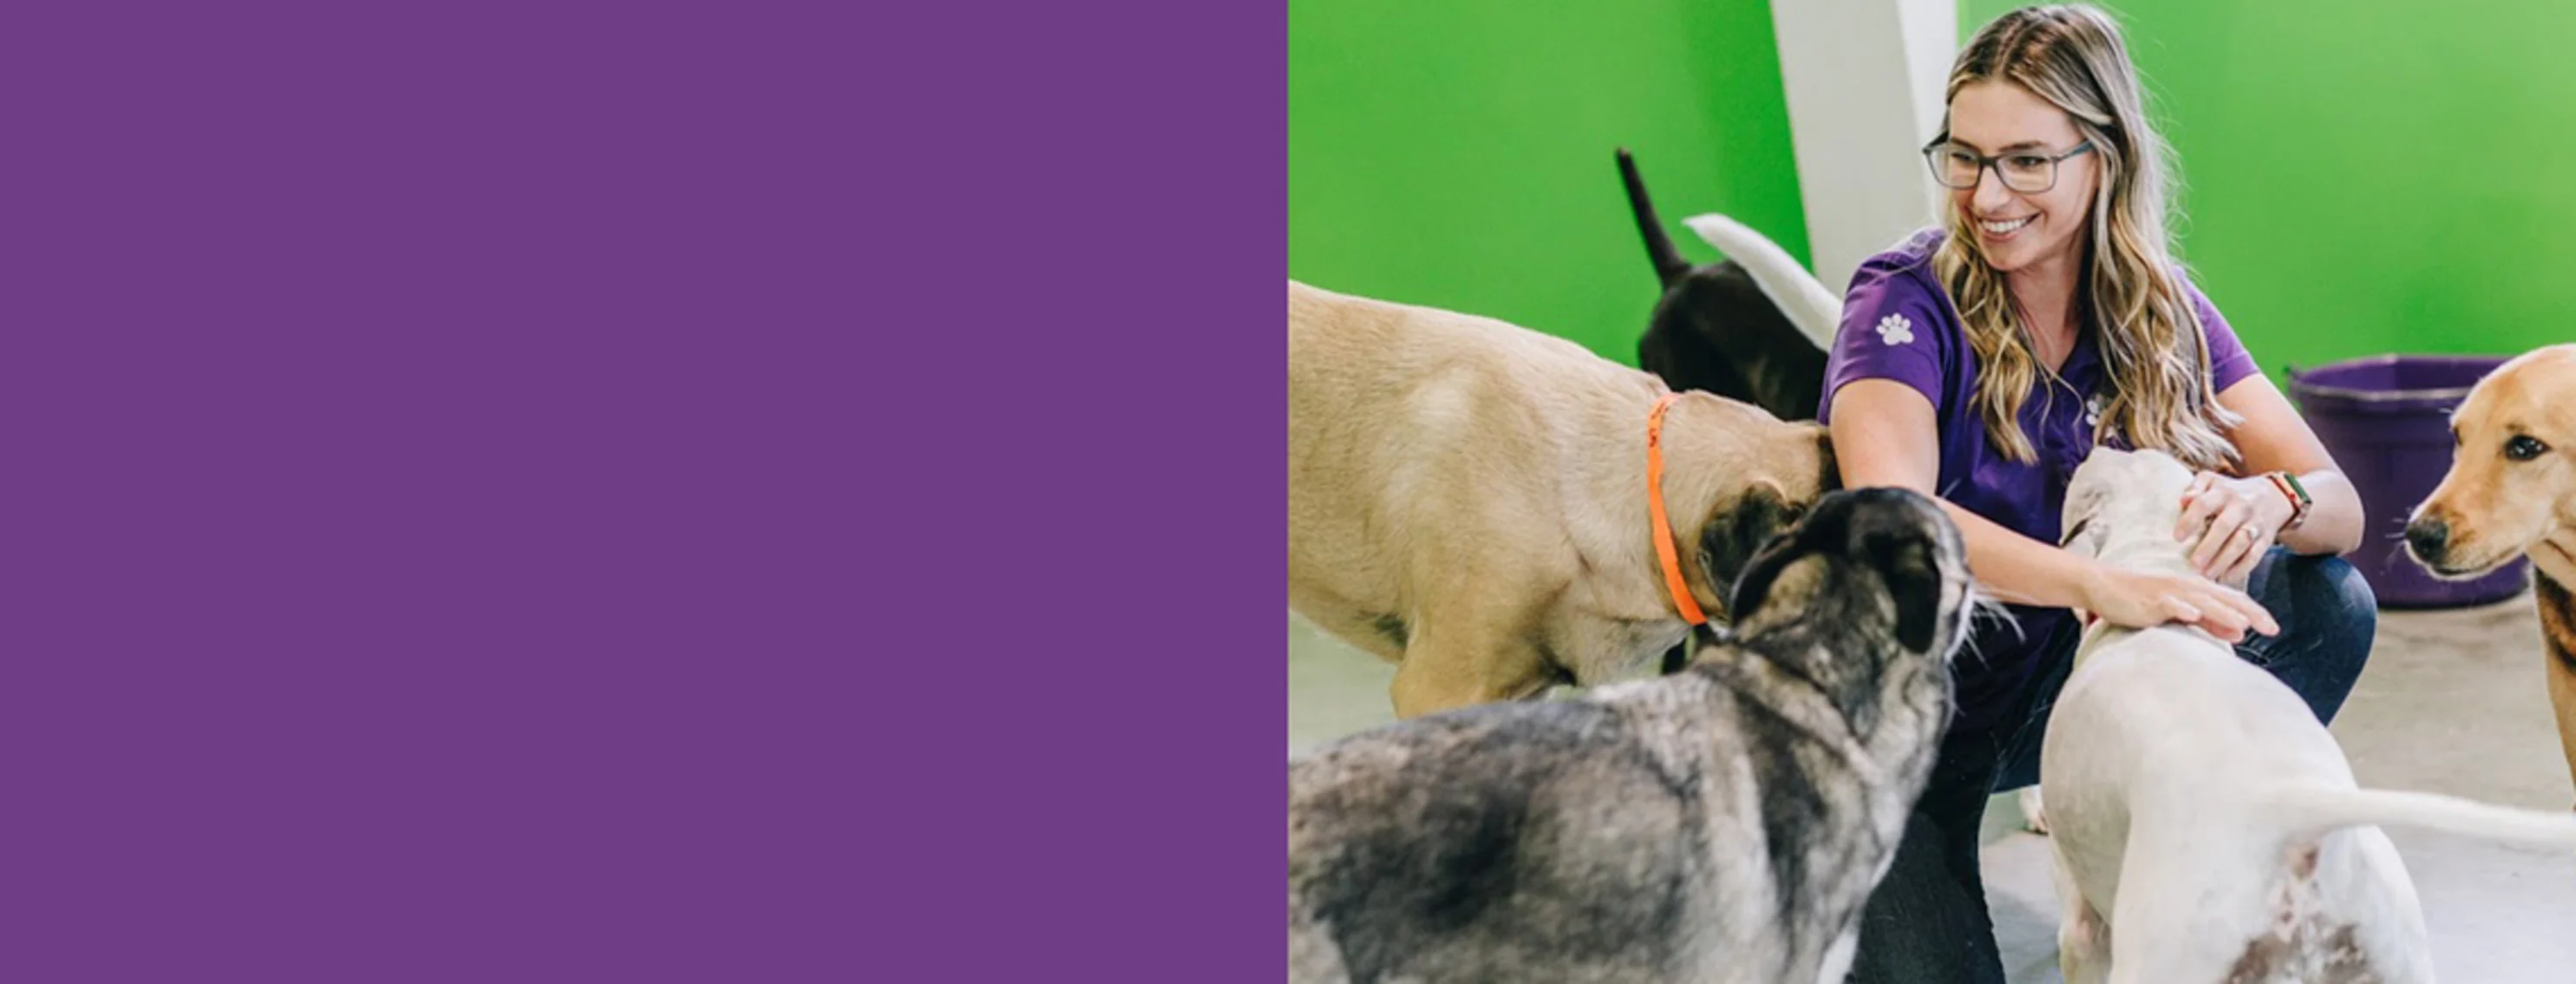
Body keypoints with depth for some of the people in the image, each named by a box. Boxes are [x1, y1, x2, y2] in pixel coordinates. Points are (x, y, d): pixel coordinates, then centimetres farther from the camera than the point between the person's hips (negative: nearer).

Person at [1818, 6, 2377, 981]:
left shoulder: (2161, 312, -5)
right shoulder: (1908, 299, -19)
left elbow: (2340, 506, -8)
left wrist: (2272, 501, -33)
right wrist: (2100, 584, -51)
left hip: (2064, 682, 4)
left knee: (2328, 604, -13)